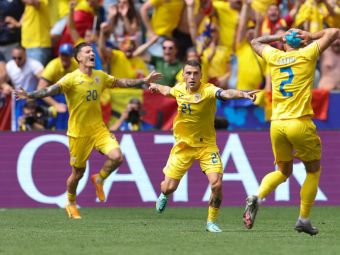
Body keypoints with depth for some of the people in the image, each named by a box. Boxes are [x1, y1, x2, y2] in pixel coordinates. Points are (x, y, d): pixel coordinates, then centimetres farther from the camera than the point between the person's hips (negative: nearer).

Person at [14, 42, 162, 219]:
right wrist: (29, 95, -42)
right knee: (78, 173, 6)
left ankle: (99, 179, 13)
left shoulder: (100, 76, 6)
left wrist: (144, 80, 23)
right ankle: (71, 204, 34)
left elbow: (121, 83, 21)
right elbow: (52, 90, -26)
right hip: (78, 132, -4)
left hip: (98, 128, 4)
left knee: (117, 157, -18)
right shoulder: (72, 79, -13)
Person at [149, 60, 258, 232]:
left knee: (216, 184, -19)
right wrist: (156, 86, 42)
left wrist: (243, 94, -61)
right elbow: (168, 91, 23)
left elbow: (226, 93, -42)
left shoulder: (208, 90, -20)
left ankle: (211, 221, 4)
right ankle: (163, 196, 42)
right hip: (183, 145, 3)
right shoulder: (179, 89, -4)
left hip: (206, 145, -3)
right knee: (168, 187, 3)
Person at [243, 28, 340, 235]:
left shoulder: (274, 57, 10)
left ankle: (257, 197, -7)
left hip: (277, 125, 4)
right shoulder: (307, 55, 1)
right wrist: (311, 36, 18)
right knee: (314, 170, 15)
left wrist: (279, 37, 27)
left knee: (283, 171, 20)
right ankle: (304, 220, 9)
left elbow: (256, 42, 31)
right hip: (300, 123, -4)